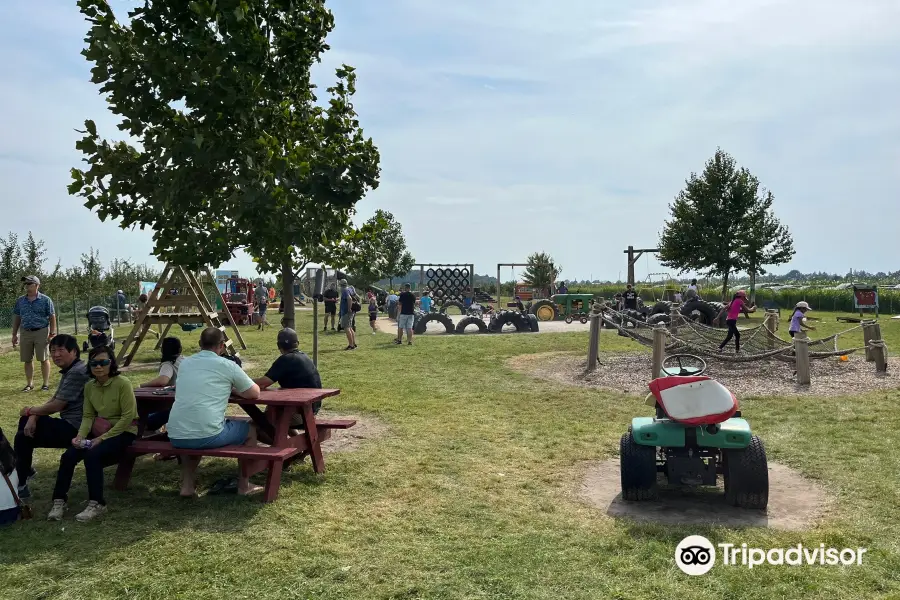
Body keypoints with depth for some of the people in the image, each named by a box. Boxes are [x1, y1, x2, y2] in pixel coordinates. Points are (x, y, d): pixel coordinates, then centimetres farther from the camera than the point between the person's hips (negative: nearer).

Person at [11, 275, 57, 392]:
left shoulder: (45, 300, -2)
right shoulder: (20, 300, 9)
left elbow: (52, 317, -3)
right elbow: (16, 318, 14)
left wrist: (52, 334, -9)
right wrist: (14, 334, 11)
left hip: (41, 332, -4)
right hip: (25, 333, 4)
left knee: (44, 359, 1)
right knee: (27, 360, 7)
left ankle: (46, 383, 8)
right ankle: (29, 384, 17)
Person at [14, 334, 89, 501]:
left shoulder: (77, 372, -22)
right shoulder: (68, 370, 12)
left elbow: (55, 406, -20)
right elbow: (53, 399, 12)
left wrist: (31, 411, -2)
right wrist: (33, 417, -5)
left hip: (74, 428, -10)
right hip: (69, 422, 10)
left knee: (22, 437, -2)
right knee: (26, 421, 22)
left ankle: (20, 485, 10)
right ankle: (25, 470, 34)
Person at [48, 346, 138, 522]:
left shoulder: (122, 383, -18)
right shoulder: (89, 386, 3)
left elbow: (128, 417, -19)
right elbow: (88, 416, 6)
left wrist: (103, 438, -21)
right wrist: (81, 435, -14)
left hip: (124, 432, -6)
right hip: (99, 431, 6)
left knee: (92, 455, -30)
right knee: (68, 456, -15)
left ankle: (97, 504, -19)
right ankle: (59, 501, -1)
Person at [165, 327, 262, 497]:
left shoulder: (185, 363, 15)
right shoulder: (227, 365, 0)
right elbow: (255, 393, 9)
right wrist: (233, 387, 27)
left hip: (176, 437, 5)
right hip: (208, 436, -5)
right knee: (250, 429, 22)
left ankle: (187, 485, 29)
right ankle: (244, 485, 26)